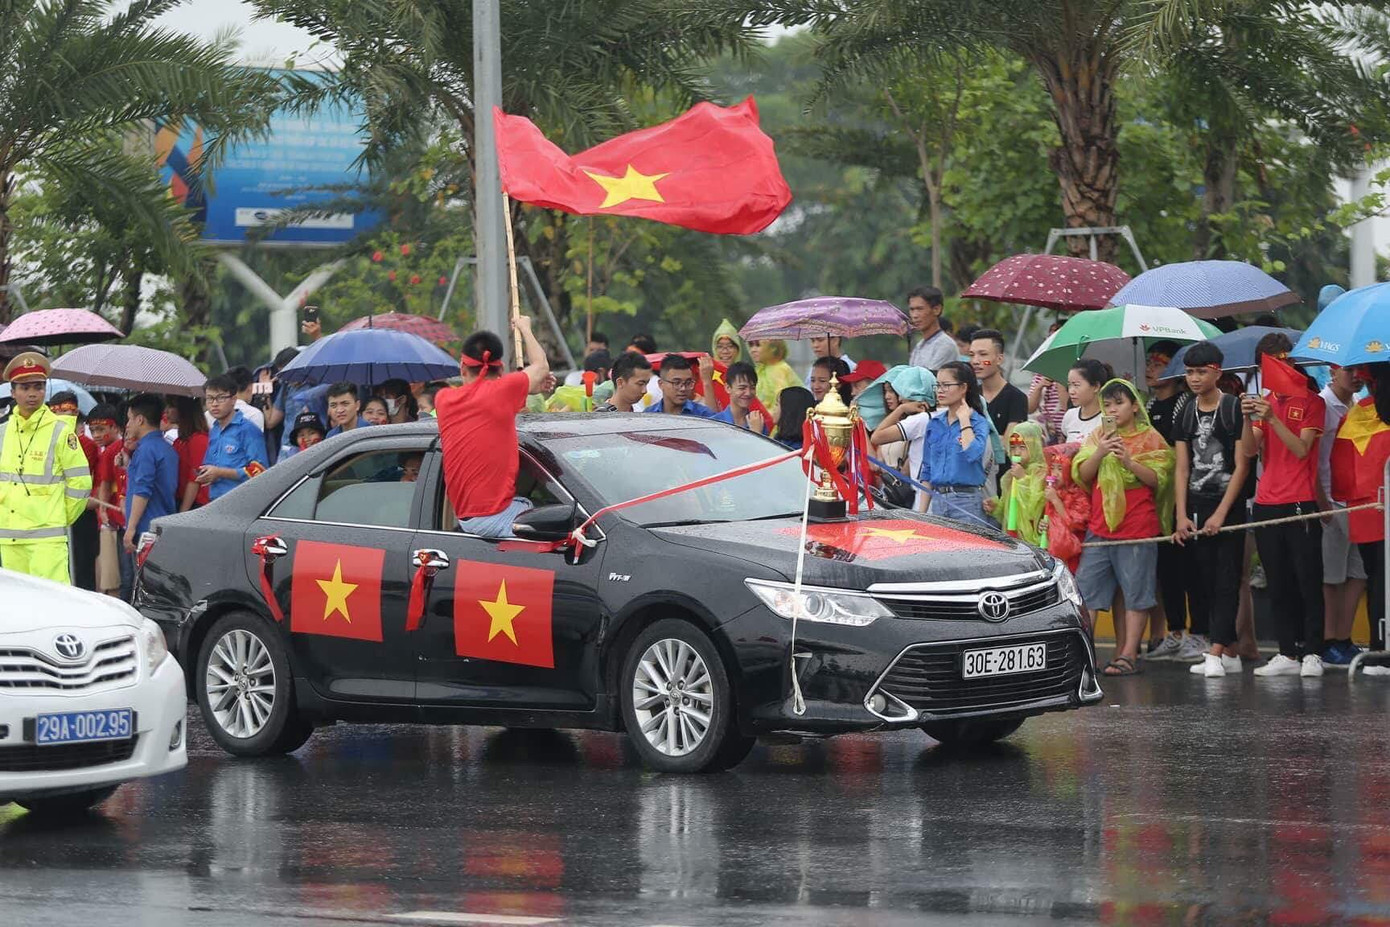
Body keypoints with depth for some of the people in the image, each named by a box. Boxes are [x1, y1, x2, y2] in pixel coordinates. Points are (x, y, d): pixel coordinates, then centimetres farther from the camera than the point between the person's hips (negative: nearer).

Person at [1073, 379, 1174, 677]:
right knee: (1086, 589, 0)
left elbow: (1158, 479, -4)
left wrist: (1129, 461, -17)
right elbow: (1082, 475, 5)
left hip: (1138, 527, -4)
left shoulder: (1150, 439, 2)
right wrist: (1100, 453, -12)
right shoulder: (1097, 437, 13)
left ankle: (1128, 654, 0)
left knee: (1135, 591, -2)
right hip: (1100, 525, 4)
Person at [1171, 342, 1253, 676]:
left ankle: (1215, 653, -16)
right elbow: (1182, 469, 9)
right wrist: (1181, 516, -1)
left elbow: (1241, 466, -8)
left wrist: (1221, 514, -12)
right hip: (1196, 508, 6)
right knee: (1203, 582, 4)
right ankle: (1231, 653, 10)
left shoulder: (1235, 409, -5)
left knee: (1225, 581, -8)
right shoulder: (1185, 415, 10)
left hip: (1229, 506, -6)